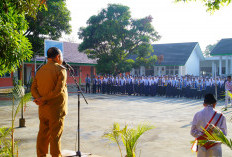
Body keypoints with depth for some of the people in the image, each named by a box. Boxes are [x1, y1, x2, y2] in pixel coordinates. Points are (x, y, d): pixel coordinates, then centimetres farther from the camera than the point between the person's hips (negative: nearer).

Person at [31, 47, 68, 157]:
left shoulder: (40, 70, 10)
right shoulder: (60, 69, -9)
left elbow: (33, 88, 4)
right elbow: (58, 90, -19)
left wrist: (39, 98, -11)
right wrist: (43, 99, -15)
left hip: (43, 108, 6)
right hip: (56, 108, -6)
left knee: (43, 133, 14)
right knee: (55, 135, 0)